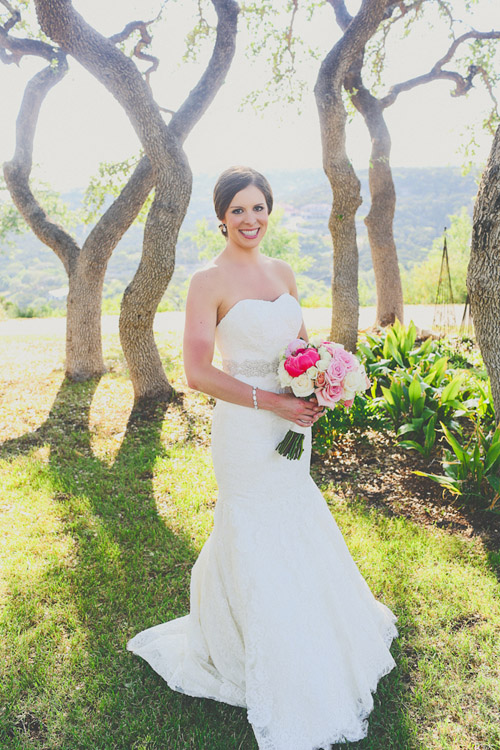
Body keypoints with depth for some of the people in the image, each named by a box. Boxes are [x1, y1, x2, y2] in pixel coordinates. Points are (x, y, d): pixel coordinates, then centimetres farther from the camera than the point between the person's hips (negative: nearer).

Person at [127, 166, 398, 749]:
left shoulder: (283, 273, 7)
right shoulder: (209, 281, -13)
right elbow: (197, 373, -17)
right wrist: (269, 401, -21)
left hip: (291, 424, 7)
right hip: (245, 429, -6)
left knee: (292, 527, 23)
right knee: (254, 537, 9)